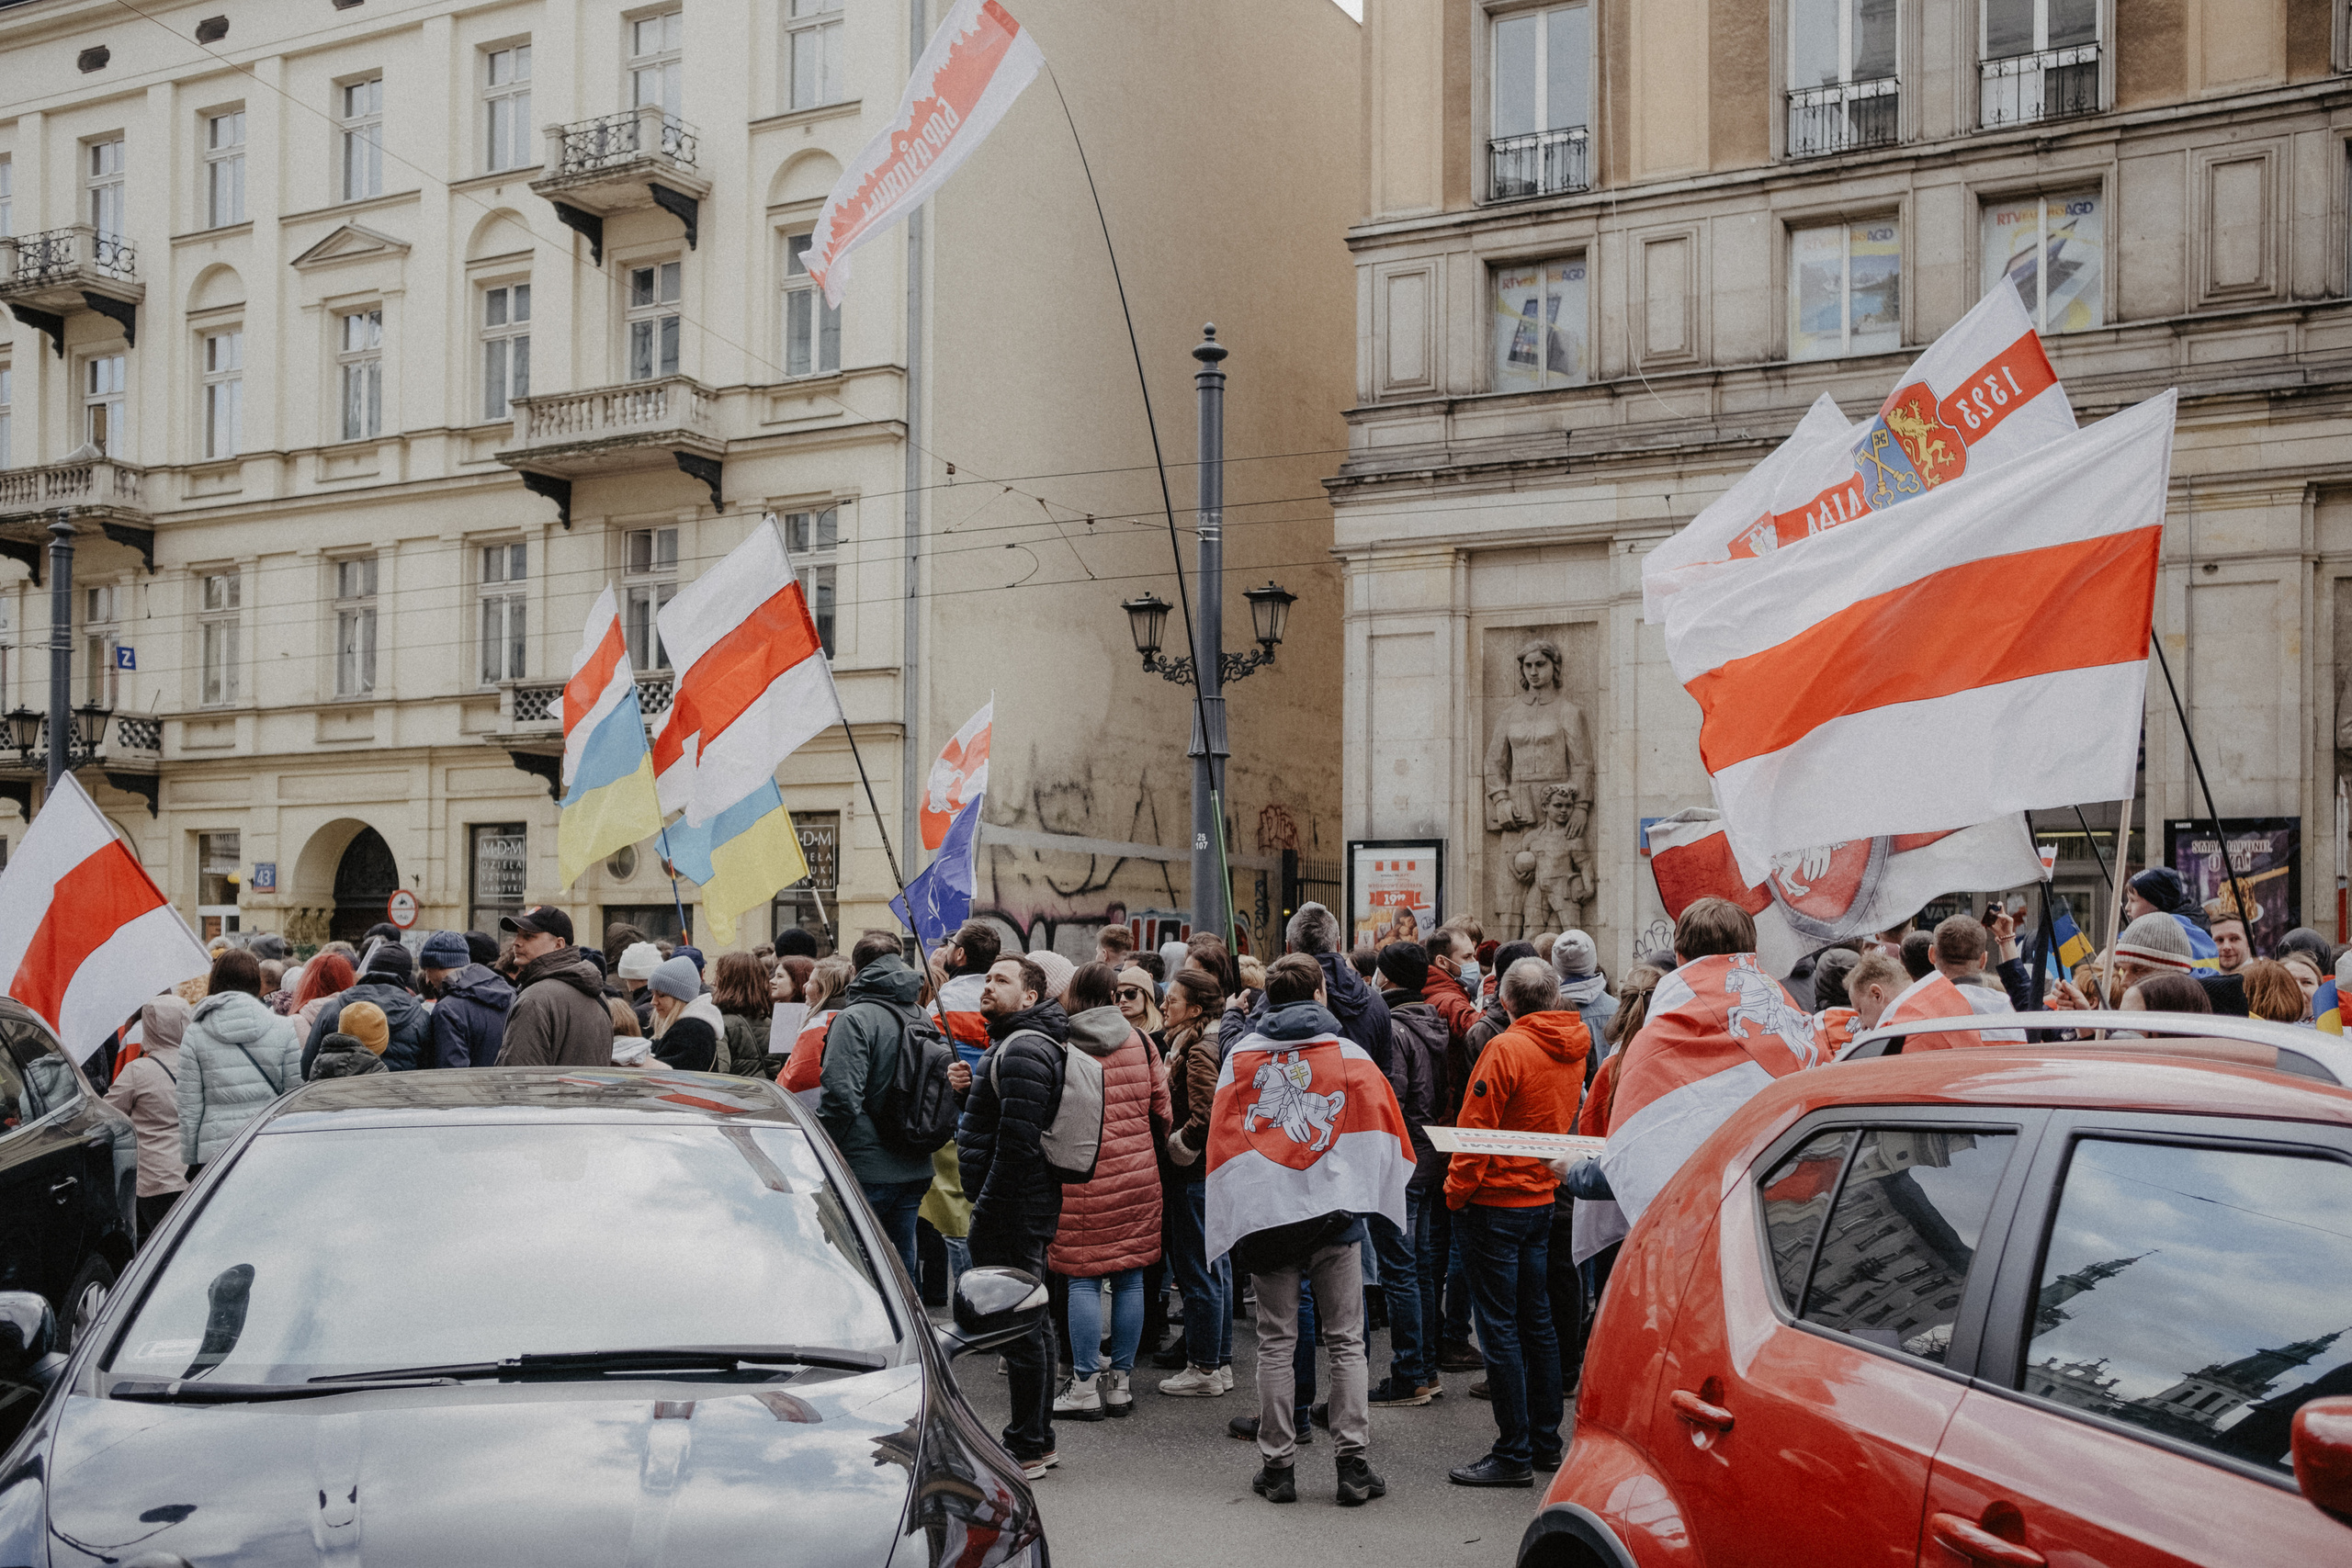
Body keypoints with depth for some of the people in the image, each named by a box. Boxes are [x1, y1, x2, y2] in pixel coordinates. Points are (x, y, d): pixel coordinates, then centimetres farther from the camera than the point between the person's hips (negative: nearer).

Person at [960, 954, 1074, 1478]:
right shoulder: (1017, 1043, 17)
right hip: (1028, 1207, 11)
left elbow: (1018, 1139, -24)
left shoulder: (1023, 1050, -18)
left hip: (1010, 1209, -11)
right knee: (1032, 1322, 16)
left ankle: (1026, 1449, 1)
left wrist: (987, 1205, -20)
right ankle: (1039, 1439, 25)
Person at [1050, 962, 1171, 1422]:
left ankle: (1086, 1385, 4)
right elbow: (1161, 1108, 7)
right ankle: (1121, 1380, 14)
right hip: (1137, 1175, 3)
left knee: (1083, 1279, 2)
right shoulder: (1138, 1041, 3)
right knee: (1130, 1278, 9)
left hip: (1081, 1177, -3)